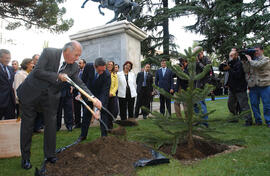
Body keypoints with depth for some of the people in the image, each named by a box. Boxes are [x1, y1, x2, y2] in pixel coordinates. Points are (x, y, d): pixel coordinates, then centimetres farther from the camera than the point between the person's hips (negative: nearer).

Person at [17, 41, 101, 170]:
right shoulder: (49, 53, -18)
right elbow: (37, 71, -22)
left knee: (51, 124, 6)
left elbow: (80, 84, -9)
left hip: (50, 96, 3)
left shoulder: (74, 67, -8)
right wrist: (58, 76, -24)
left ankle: (50, 155, 23)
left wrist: (93, 98, -22)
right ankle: (25, 158, 23)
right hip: (31, 93, -3)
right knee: (27, 125, 7)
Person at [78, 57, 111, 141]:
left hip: (102, 95, -2)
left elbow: (105, 92, -33)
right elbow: (83, 80, -4)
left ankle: (104, 135, 11)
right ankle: (83, 135, 22)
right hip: (89, 93, 3)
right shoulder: (88, 67, -23)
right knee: (86, 114, 8)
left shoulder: (107, 75, -31)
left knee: (103, 114, -3)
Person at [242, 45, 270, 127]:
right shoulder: (252, 60, 17)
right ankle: (258, 121, 18)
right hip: (253, 86, 5)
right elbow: (246, 70, 7)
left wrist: (250, 59, -2)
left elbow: (257, 65, -16)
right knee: (254, 104, 7)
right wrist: (244, 61, -1)